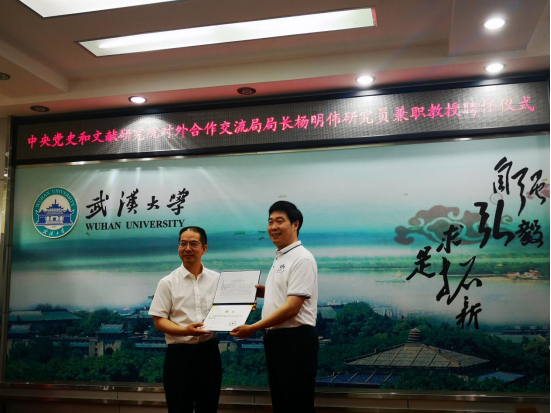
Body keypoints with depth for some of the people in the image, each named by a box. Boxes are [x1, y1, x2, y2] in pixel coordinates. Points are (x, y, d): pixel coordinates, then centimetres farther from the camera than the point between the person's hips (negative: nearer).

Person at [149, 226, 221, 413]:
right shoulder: (168, 282, -2)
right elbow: (159, 320, -4)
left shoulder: (217, 279, 6)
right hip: (179, 353, -2)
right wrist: (184, 330, -20)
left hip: (209, 351, 2)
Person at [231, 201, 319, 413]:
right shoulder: (279, 258, 14)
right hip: (275, 338, 9)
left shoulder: (301, 259, -16)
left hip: (295, 340, -9)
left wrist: (253, 328, -18)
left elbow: (292, 308, -21)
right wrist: (253, 290, 9)